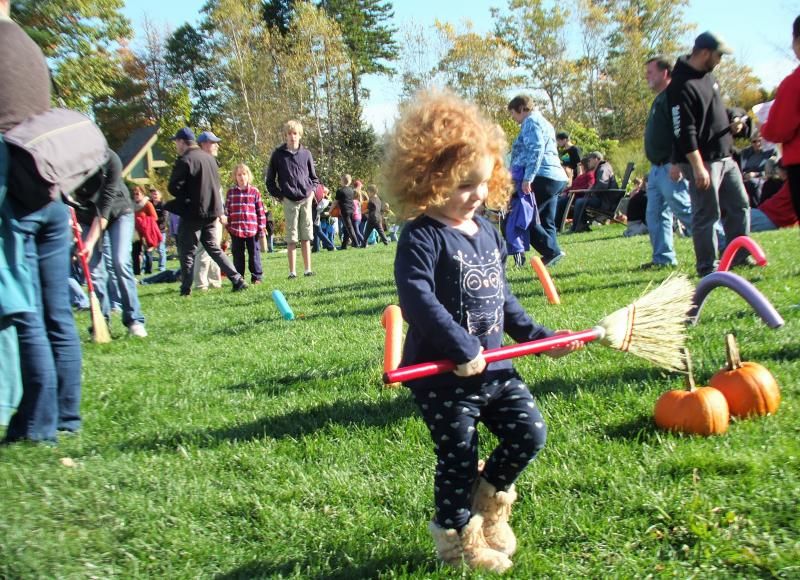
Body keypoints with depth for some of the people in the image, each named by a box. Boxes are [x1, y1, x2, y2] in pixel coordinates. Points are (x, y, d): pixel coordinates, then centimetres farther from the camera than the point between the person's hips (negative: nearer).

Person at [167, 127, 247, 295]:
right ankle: (237, 280, 8)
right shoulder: (210, 158, 12)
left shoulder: (185, 160, -13)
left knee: (187, 250, 3)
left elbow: (174, 188, -14)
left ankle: (186, 289, 5)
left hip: (193, 212, -7)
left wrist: (186, 197, 4)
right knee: (213, 248, 15)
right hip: (211, 211, 7)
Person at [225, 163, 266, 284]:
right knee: (237, 255, 7)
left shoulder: (255, 192, 2)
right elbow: (227, 210, 10)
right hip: (236, 229, 2)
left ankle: (256, 277, 13)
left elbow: (260, 210, 3)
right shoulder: (231, 192, 6)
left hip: (252, 229, -1)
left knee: (254, 253, 4)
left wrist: (262, 227, 0)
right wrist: (227, 225, 6)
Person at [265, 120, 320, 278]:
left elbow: (313, 176, 19)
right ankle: (292, 271, 1)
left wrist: (312, 190, 3)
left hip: (306, 199, 2)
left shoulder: (306, 154, 8)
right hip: (289, 200, -2)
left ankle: (307, 269, 8)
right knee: (292, 237, -1)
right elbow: (270, 179, 7)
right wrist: (279, 196, -2)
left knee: (306, 235, 4)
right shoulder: (278, 154, 2)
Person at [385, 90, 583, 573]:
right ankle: (459, 537, 29)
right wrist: (462, 349, -27)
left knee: (529, 432, 6)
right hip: (444, 375, -7)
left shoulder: (488, 233, 9)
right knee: (458, 458, 5)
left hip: (494, 366, 7)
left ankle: (488, 497, 32)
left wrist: (539, 337, 14)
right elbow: (417, 299, -27)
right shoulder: (422, 238, -16)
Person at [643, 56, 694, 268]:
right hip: (657, 168, 10)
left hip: (671, 168, -10)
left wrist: (676, 163, -27)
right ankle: (663, 258, 12)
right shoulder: (659, 100, 22)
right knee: (655, 215, 8)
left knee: (685, 211, -9)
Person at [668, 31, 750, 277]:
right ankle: (708, 267, 5)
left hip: (724, 156, 10)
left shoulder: (708, 76, 13)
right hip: (702, 161, -10)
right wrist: (697, 167, -24)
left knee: (739, 206, 14)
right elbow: (684, 131, -22)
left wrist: (729, 124, 8)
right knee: (706, 214, -4)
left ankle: (740, 256, 25)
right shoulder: (682, 86, -18)